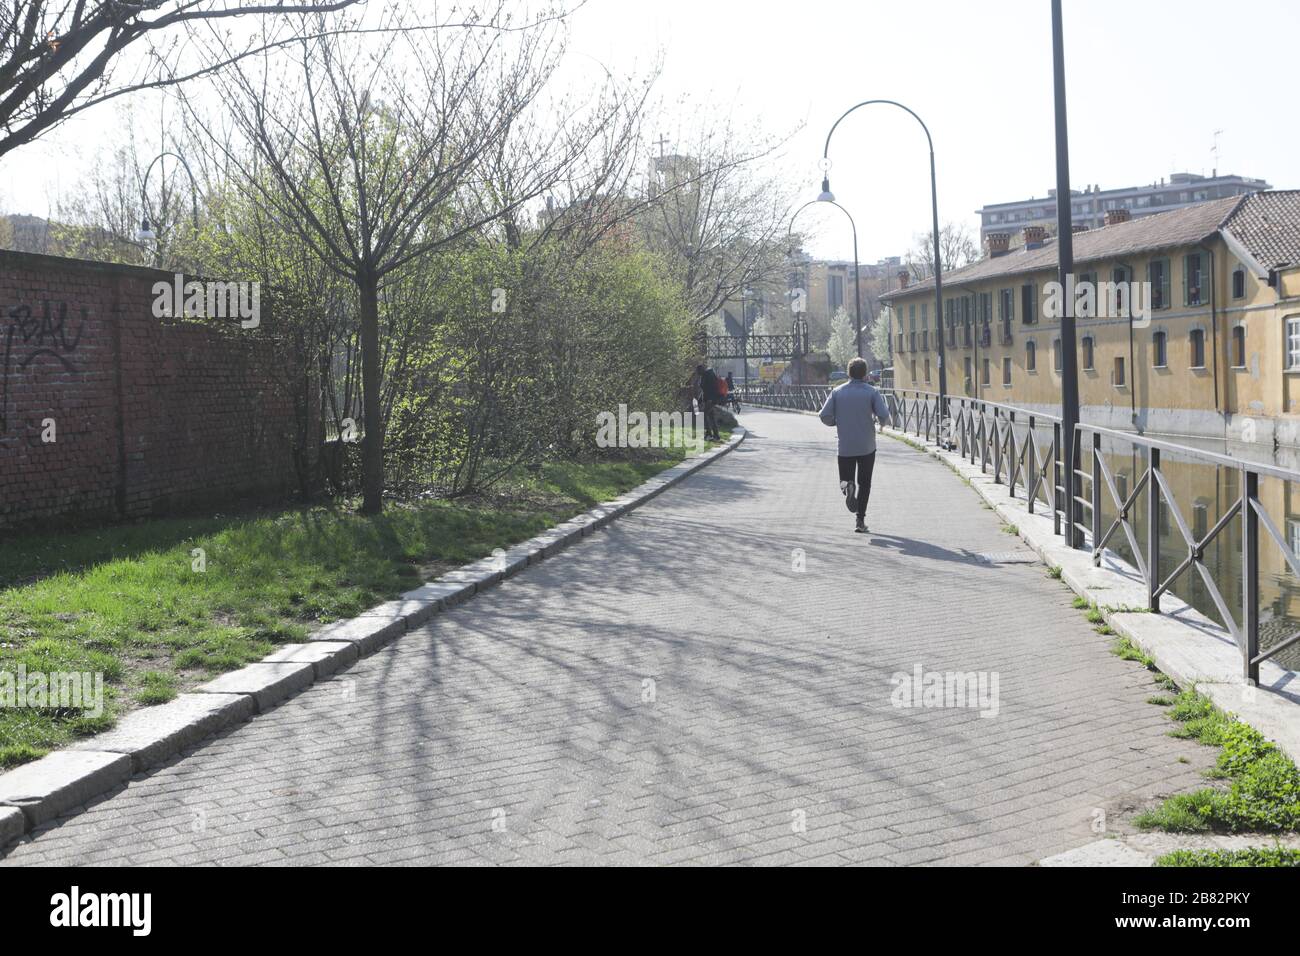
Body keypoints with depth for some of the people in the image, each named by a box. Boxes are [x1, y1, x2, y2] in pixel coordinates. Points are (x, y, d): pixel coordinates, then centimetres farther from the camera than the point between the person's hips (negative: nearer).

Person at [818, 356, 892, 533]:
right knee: (864, 483, 10)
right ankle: (860, 520, 4)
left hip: (845, 446, 1)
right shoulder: (871, 392, -5)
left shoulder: (837, 392, 1)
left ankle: (847, 486, -23)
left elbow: (824, 416, -4)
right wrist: (883, 422, 11)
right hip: (867, 446, -1)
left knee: (846, 478, 13)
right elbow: (884, 416, -13)